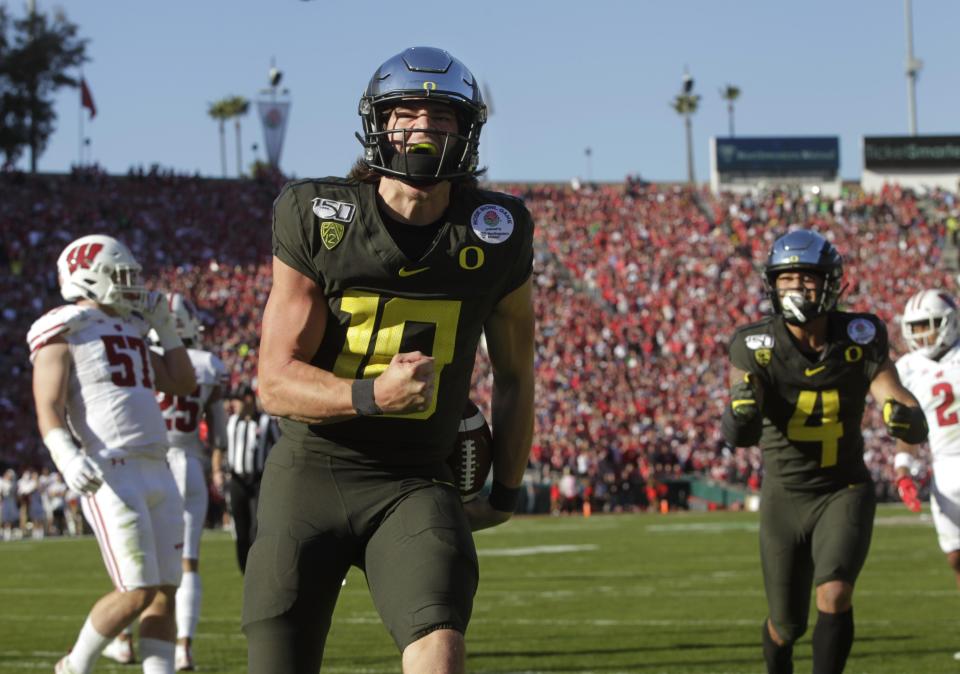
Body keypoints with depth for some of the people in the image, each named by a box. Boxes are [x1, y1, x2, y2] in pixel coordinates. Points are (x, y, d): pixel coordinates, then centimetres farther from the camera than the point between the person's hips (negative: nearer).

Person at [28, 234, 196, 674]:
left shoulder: (127, 332, 22)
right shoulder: (64, 334, -2)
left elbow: (183, 385, 28)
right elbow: (49, 412, -12)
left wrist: (164, 328, 22)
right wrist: (67, 458, -30)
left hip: (156, 473, 8)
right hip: (110, 477, -8)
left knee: (165, 593, 3)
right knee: (138, 593, -13)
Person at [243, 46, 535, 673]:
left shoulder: (494, 234, -2)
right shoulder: (318, 218, -7)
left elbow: (515, 372, 13)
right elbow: (276, 381, -9)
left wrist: (507, 490, 20)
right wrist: (372, 396, -27)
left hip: (415, 481, 0)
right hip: (311, 472, 0)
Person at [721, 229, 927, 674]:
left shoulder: (859, 339, -11)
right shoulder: (755, 346, -14)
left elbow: (916, 427, -16)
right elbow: (738, 434, -25)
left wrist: (905, 416, -40)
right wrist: (740, 413, -49)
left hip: (844, 492, 0)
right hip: (784, 498, 0)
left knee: (834, 597, -23)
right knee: (787, 625, 10)